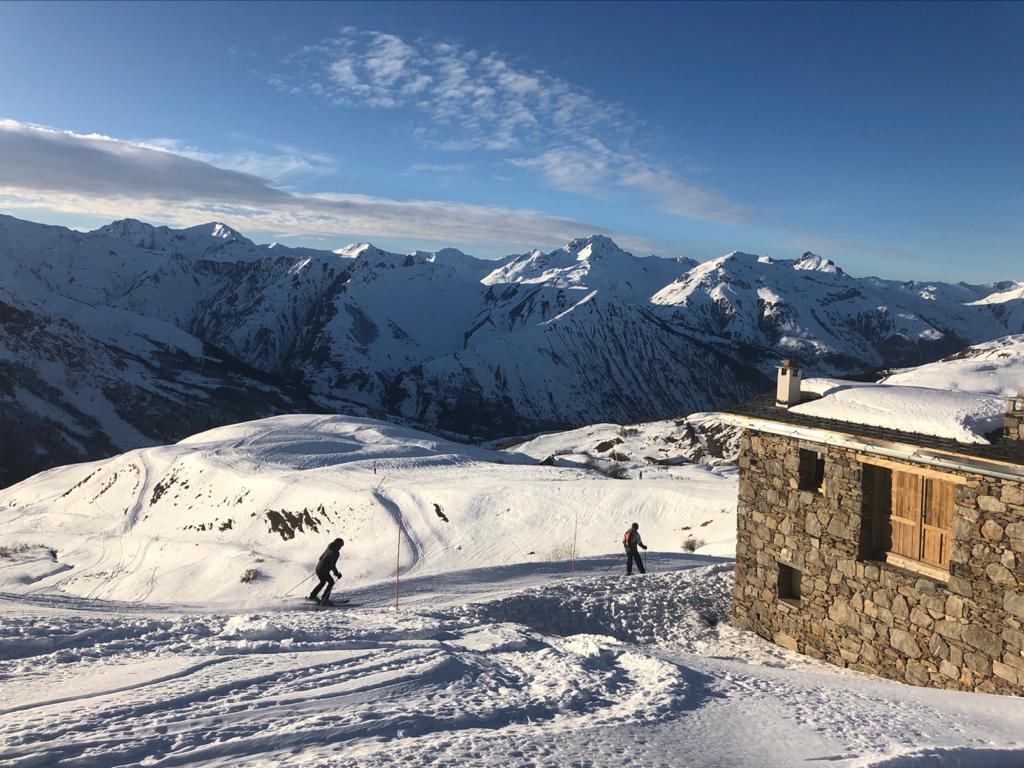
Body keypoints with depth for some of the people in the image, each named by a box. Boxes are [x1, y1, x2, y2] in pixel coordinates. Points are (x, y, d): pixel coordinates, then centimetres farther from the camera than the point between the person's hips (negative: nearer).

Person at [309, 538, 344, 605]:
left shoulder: (328, 549, 10)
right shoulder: (336, 553, -15)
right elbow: (333, 565, -20)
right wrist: (337, 574, -9)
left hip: (318, 568, 8)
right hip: (324, 571, -8)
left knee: (323, 582, 29)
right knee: (331, 582, 10)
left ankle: (312, 596, 35)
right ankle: (324, 600, 9)